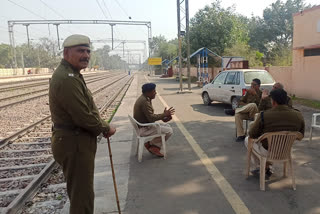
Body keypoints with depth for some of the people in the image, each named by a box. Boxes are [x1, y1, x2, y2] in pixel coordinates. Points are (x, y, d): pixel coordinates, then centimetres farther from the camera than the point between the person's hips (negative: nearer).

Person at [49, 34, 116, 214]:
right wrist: (107, 128, -9)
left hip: (76, 141, 11)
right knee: (82, 194, 3)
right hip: (74, 145, -11)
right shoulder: (67, 79, -23)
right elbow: (84, 117, -25)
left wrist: (103, 126, 5)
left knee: (80, 191, 26)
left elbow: (86, 110, 16)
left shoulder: (71, 75, 12)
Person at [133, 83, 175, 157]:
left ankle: (155, 146, 9)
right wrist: (164, 114, -14)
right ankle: (152, 144, 5)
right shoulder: (144, 101, -24)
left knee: (167, 126, 14)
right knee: (169, 131, -10)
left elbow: (150, 115, 14)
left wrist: (162, 117, 2)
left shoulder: (144, 98, 9)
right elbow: (151, 118, -26)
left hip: (145, 125, 10)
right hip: (144, 129, -10)